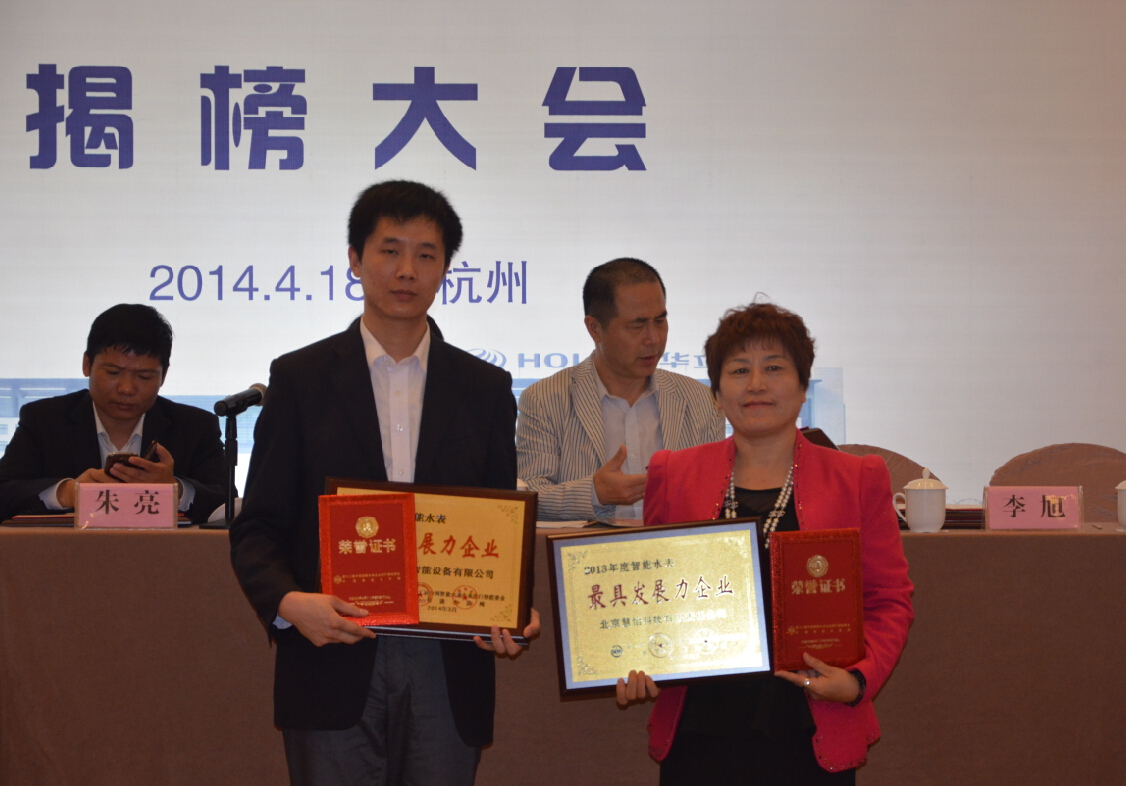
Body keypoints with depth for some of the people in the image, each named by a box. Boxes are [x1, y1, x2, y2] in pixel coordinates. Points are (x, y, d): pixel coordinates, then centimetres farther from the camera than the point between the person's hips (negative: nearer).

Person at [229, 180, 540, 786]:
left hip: (446, 672, 2)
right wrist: (287, 602, -17)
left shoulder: (485, 389, 10)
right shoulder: (300, 378, 5)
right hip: (334, 663, -1)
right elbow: (257, 529, 3)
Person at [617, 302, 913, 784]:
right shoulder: (673, 475, 9)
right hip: (697, 731, 1)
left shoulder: (858, 480, 6)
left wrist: (859, 679, -9)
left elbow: (890, 600, 6)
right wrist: (635, 667, -5)